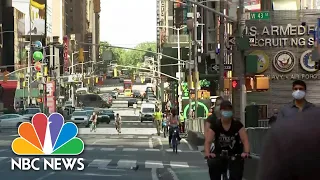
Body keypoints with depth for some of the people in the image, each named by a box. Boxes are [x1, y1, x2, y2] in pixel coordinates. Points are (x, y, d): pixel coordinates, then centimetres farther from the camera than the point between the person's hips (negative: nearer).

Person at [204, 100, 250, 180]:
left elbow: (245, 140, -18)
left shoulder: (238, 125, -11)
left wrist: (246, 152, -37)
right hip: (219, 153, 0)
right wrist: (207, 153, -37)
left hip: (235, 154, 0)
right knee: (212, 165, -27)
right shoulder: (215, 125, -10)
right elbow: (208, 141, -17)